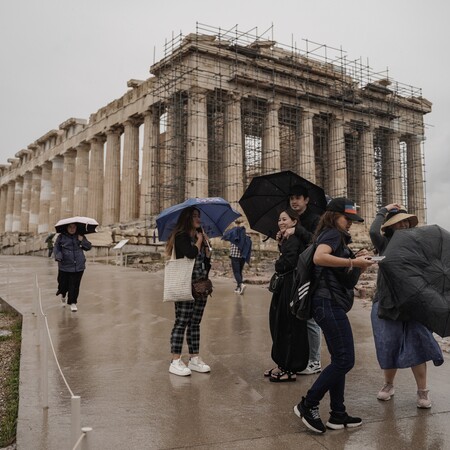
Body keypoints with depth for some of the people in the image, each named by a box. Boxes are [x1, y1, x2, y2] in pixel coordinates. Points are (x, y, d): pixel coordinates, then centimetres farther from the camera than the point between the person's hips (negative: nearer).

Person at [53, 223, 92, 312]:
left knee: (75, 285, 0)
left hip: (78, 266, 1)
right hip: (65, 265, -1)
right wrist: (58, 256, -14)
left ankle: (73, 303, 14)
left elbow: (88, 247, 11)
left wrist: (82, 241, -6)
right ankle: (63, 296, 38)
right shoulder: (61, 237, 3)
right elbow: (56, 248, 4)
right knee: (64, 284, 5)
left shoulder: (80, 237, 9)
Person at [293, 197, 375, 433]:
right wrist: (352, 262, -24)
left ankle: (338, 415, 18)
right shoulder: (332, 233, -7)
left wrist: (358, 262, 4)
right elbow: (319, 257, -29)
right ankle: (307, 405, 0)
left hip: (332, 304, 10)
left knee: (339, 360, 12)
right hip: (329, 302, -10)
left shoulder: (336, 237, 23)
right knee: (344, 360, -8)